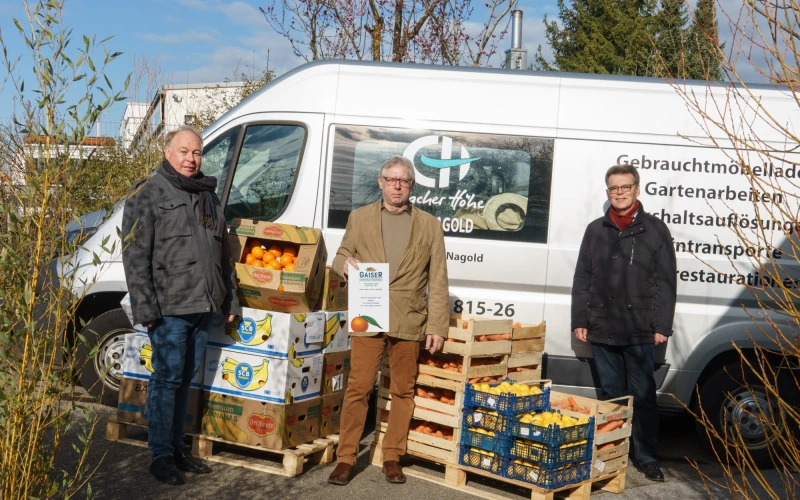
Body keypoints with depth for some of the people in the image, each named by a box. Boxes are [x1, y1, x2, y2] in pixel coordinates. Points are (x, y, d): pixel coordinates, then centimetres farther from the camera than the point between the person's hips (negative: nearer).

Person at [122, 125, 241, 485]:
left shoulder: (208, 196, 17)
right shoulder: (148, 194, -3)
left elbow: (224, 255, 20)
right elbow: (135, 256, -9)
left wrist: (230, 301, 17)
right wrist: (145, 307, -15)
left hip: (204, 307, 6)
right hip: (169, 308, -6)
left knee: (185, 379, 13)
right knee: (167, 378, -2)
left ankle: (176, 445, 25)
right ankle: (161, 455, 9)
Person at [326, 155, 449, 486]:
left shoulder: (429, 225, 7)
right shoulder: (359, 217, 10)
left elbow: (438, 281, 4)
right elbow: (341, 256, 14)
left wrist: (437, 326, -2)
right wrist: (345, 263, -12)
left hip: (409, 322, 0)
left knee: (403, 392, 7)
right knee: (358, 388, 0)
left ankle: (392, 456, 19)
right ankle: (345, 457, 9)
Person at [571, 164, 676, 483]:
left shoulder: (655, 230, 2)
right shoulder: (595, 230, 10)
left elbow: (666, 283, -1)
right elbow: (582, 279, 10)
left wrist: (662, 326, -6)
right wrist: (579, 320, 5)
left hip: (640, 332, -3)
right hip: (601, 330, 3)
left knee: (643, 396, 3)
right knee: (611, 394, 12)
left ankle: (646, 457, 13)